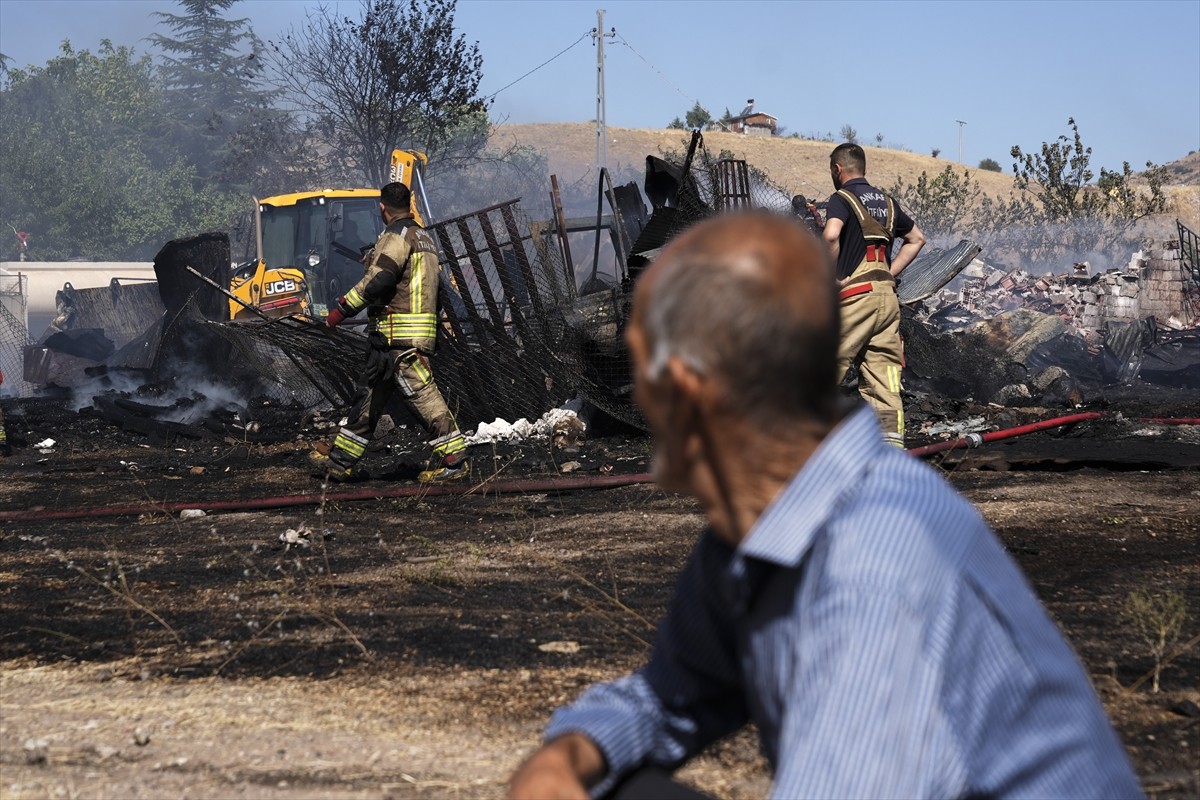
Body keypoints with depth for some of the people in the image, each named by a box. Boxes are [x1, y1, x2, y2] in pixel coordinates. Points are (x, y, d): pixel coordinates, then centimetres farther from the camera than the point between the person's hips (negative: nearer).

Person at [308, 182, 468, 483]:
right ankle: (340, 459, 17)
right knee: (372, 393, 12)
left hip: (397, 334, -10)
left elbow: (377, 280, -21)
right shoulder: (425, 238, 20)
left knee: (422, 395, -9)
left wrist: (342, 308, -15)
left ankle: (455, 459, -9)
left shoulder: (397, 235, -11)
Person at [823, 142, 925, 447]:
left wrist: (831, 277, -13)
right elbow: (917, 238, 30)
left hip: (854, 296, -6)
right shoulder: (886, 202, 18)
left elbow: (831, 235, -24)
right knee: (883, 380, 4)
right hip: (887, 296, 6)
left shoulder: (842, 199, -4)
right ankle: (892, 442, -3)